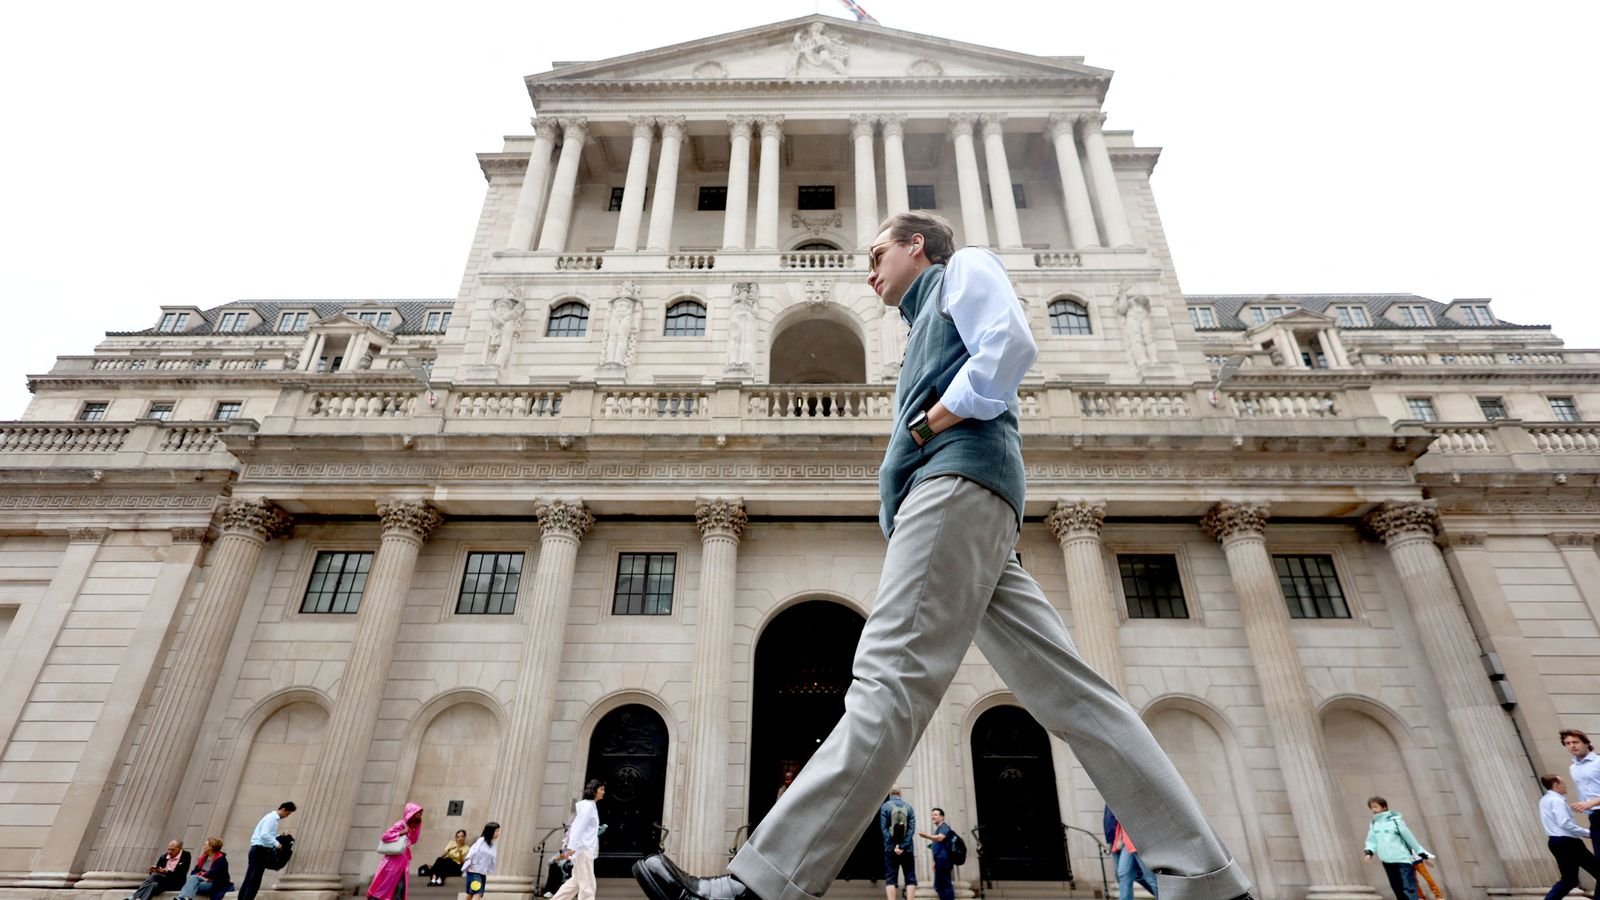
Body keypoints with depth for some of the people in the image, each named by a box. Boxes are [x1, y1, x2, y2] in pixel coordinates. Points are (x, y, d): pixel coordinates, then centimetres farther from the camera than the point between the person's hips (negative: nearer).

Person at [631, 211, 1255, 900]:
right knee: (1064, 688, 0)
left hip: (959, 478, -10)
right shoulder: (928, 323, 39)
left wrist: (930, 425, -5)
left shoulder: (965, 267, 15)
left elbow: (1010, 344, -7)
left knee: (889, 676, -20)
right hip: (956, 493, 10)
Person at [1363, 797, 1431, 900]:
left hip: (1402, 858, -6)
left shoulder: (1395, 820, -8)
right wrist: (1369, 851, -9)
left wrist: (1421, 852, -2)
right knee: (1397, 888, 12)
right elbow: (1372, 840, 8)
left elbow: (1408, 836, -3)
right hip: (1387, 861, 6)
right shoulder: (1373, 824, 9)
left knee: (1408, 888, -9)